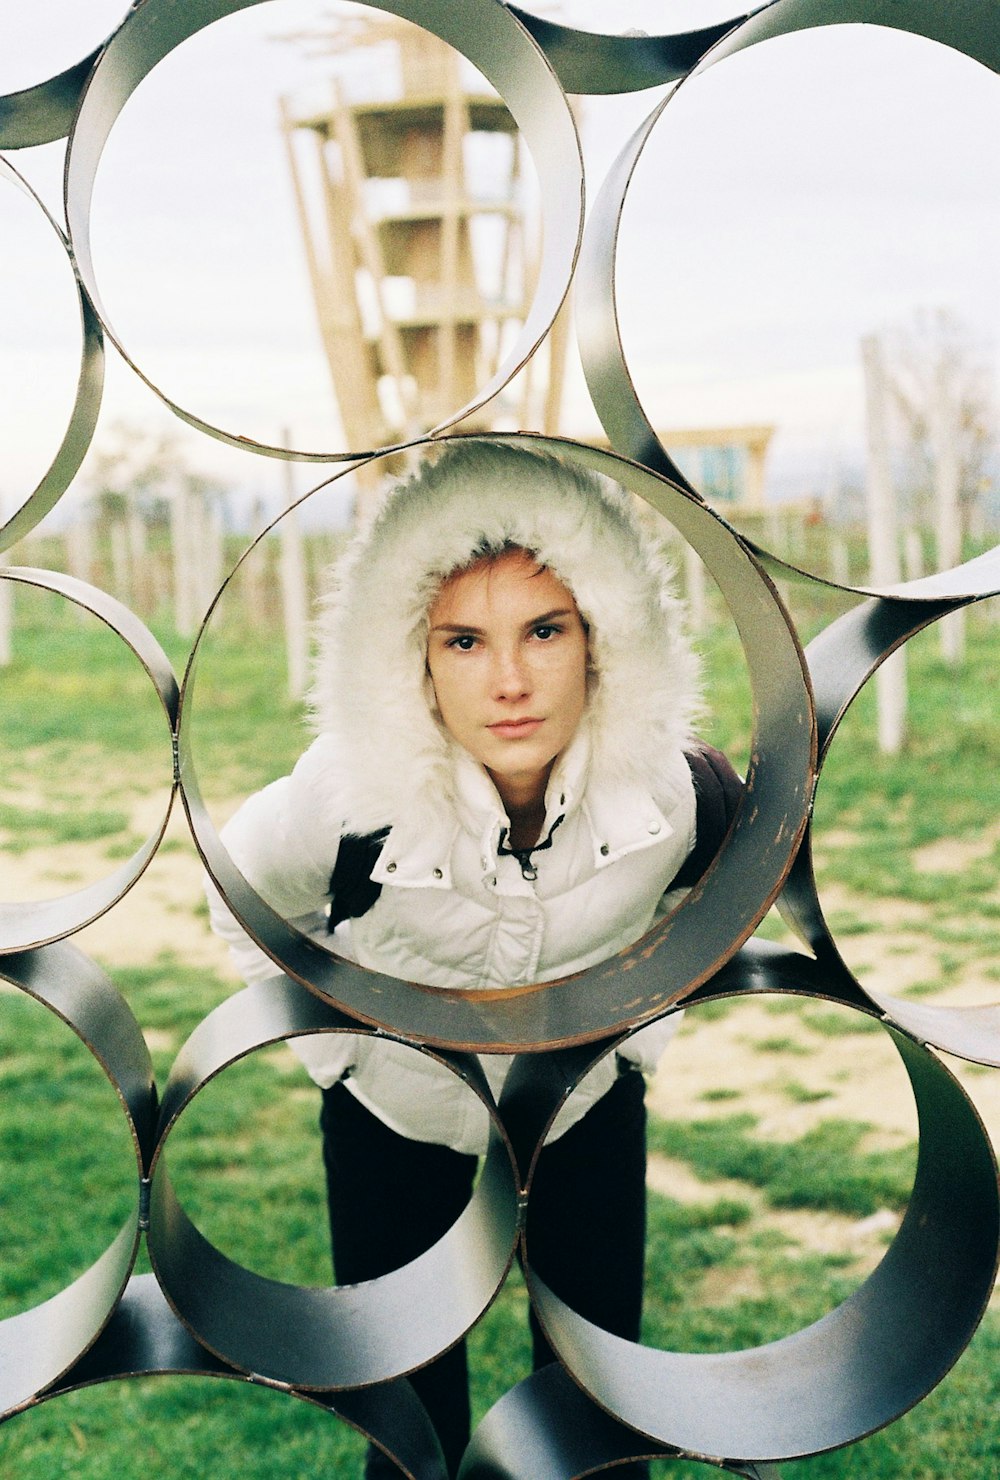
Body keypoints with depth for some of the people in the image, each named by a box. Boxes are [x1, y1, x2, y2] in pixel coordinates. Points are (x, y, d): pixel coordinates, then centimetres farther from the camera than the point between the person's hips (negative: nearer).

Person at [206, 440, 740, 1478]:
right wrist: (332, 1047, -4)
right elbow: (250, 901, -7)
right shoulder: (350, 805, -32)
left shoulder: (671, 789, -27)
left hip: (591, 1107, 2)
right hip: (394, 1120, -1)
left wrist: (640, 1025, 1)